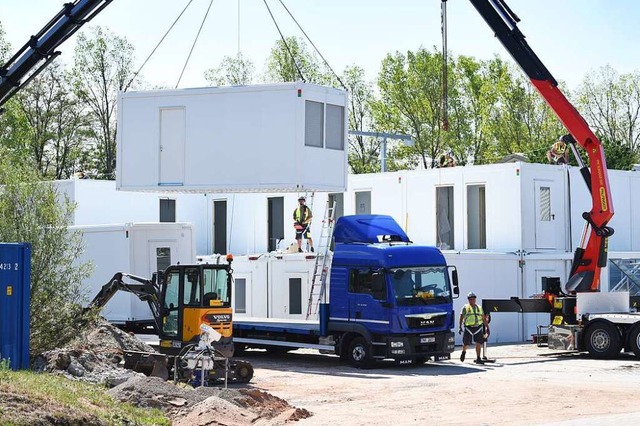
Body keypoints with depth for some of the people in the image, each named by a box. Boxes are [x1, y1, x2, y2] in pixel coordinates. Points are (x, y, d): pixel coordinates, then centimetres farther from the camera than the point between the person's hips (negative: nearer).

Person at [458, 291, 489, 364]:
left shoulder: (479, 307, 13)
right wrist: (460, 327, -11)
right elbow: (461, 318, -1)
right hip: (468, 328, -2)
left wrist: (487, 327, 11)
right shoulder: (465, 308, 3)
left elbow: (484, 318, 16)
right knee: (466, 343, 1)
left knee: (479, 343, -7)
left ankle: (478, 359, -1)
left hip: (478, 328, 2)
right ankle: (464, 352, 34)